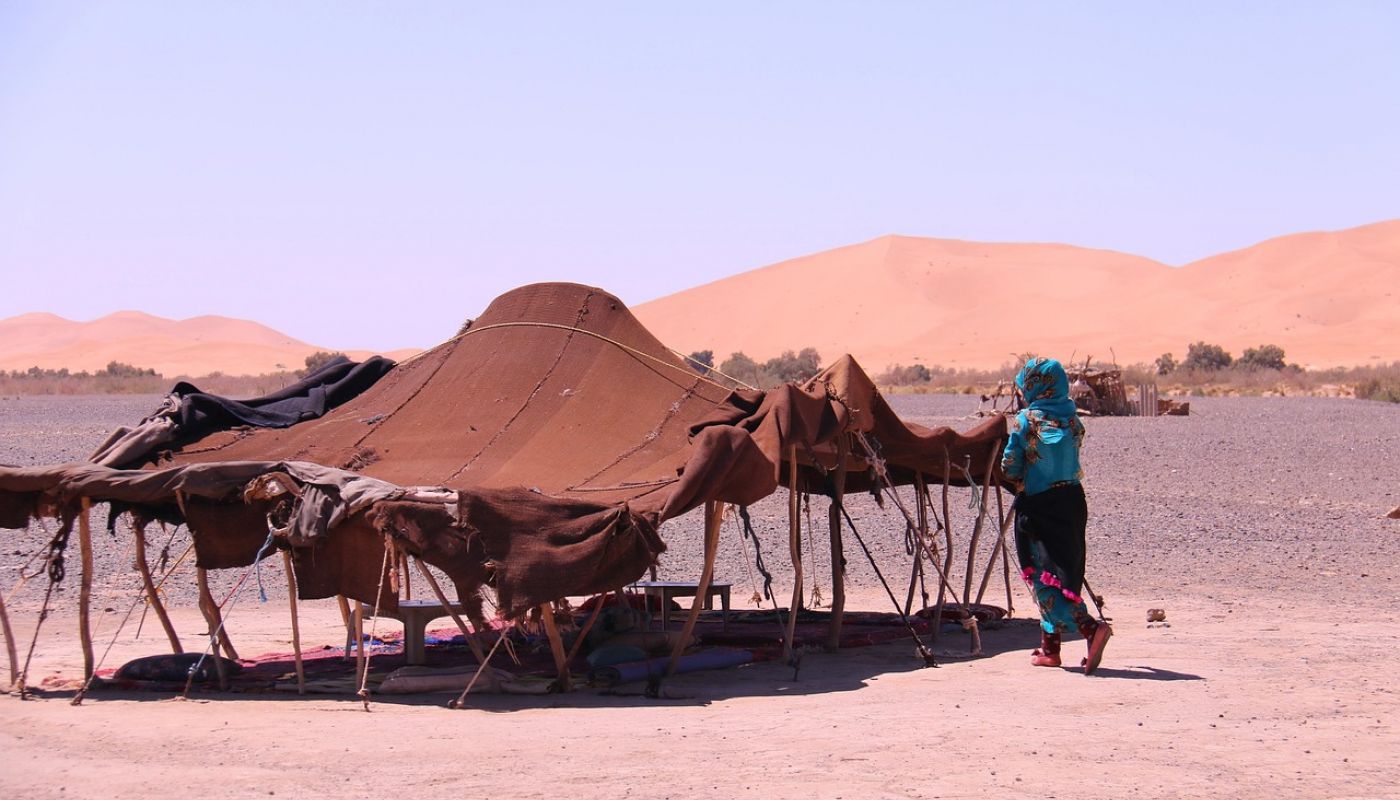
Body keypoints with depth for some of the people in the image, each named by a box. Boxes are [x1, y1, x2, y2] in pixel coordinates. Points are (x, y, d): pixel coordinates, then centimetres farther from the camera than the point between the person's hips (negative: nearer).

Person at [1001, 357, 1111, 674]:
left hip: (1039, 505, -5)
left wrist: (1021, 480, 14)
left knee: (1045, 576, -4)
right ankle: (1050, 647, 17)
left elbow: (1010, 466, -6)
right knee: (1064, 573, 13)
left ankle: (1091, 628, -25)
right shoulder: (1072, 419, 4)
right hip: (1072, 501, 6)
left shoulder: (1026, 419, -9)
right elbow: (1072, 461, 9)